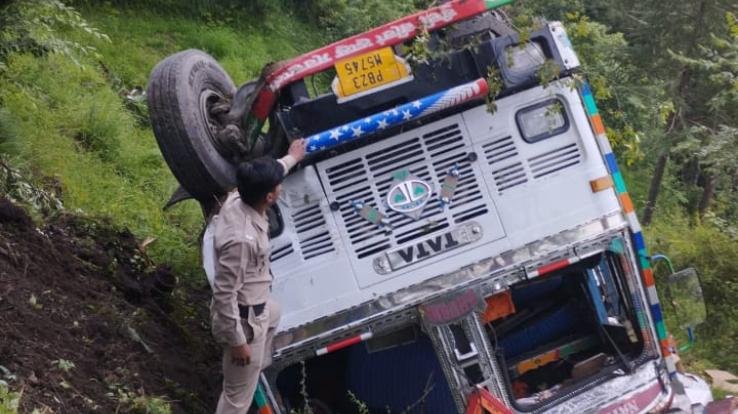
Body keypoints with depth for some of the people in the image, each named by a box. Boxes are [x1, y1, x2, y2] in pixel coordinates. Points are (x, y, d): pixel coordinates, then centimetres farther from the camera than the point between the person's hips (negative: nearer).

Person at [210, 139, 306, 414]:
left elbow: (265, 178, 14)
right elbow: (224, 293, -32)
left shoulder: (236, 200, -10)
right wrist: (236, 341, -24)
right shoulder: (241, 238, -38)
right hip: (244, 319, -10)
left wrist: (292, 157, 30)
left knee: (273, 313, 43)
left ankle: (260, 365, 69)